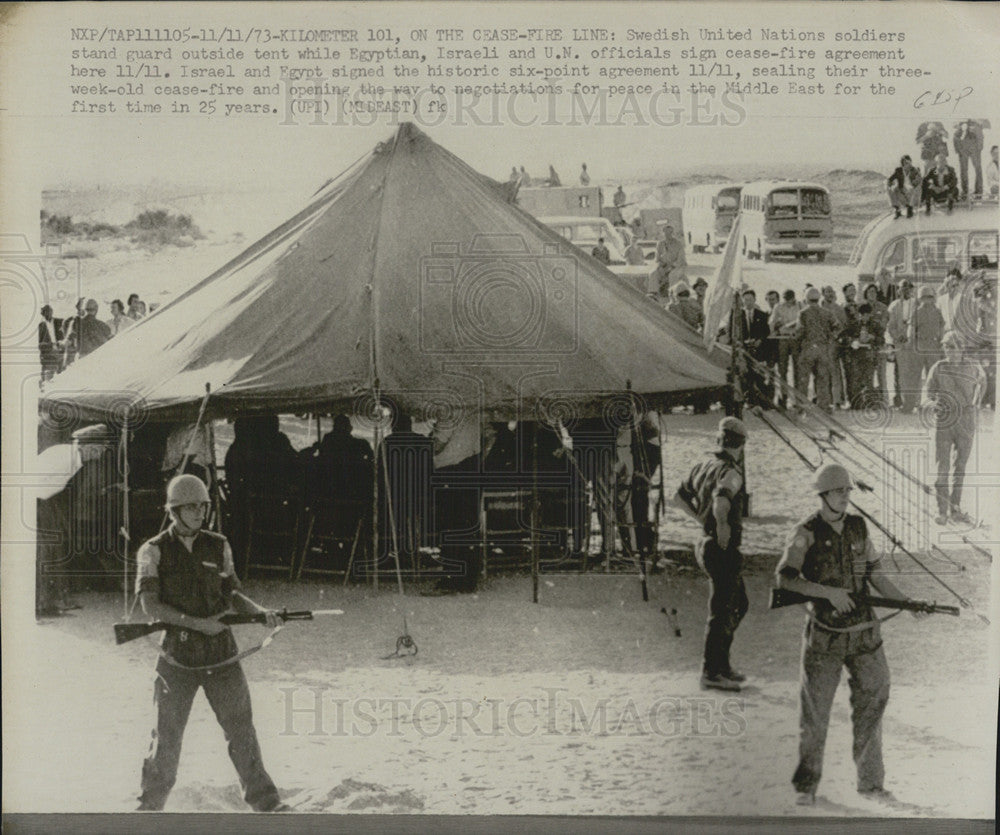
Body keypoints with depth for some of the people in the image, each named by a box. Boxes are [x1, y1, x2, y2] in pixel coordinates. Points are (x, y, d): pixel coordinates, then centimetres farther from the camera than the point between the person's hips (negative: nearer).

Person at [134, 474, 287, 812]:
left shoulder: (218, 547, 7)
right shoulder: (154, 551, -3)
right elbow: (150, 605, -10)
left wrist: (261, 612, -8)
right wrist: (198, 623, -19)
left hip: (221, 656, 2)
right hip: (177, 658, -2)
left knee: (241, 729, 3)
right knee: (167, 736, 5)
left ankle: (264, 799, 11)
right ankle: (151, 804, 22)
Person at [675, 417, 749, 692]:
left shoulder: (705, 465, 8)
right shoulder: (731, 472, -19)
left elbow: (680, 497, 19)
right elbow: (721, 499, -40)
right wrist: (722, 524, -23)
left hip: (709, 544, 9)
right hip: (724, 551, -9)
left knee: (739, 604, 21)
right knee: (721, 612, 0)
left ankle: (721, 665, 26)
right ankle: (711, 673, 8)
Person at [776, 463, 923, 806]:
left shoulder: (858, 527, 6)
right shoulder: (805, 533, -10)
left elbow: (874, 573, 13)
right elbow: (784, 579, -17)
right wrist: (829, 592, -25)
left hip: (865, 631, 5)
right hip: (825, 635, -5)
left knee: (872, 704, 9)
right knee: (814, 711, 3)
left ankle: (871, 782, 23)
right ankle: (807, 785, 18)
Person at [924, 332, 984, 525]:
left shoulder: (972, 368, 0)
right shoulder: (937, 368, -2)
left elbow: (981, 380, 22)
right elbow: (927, 392, -1)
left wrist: (976, 401, 16)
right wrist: (932, 403, -22)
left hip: (966, 423, 1)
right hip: (944, 422, -1)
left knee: (960, 467, 8)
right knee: (942, 468, -2)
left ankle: (955, 509, 16)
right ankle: (942, 511, 5)